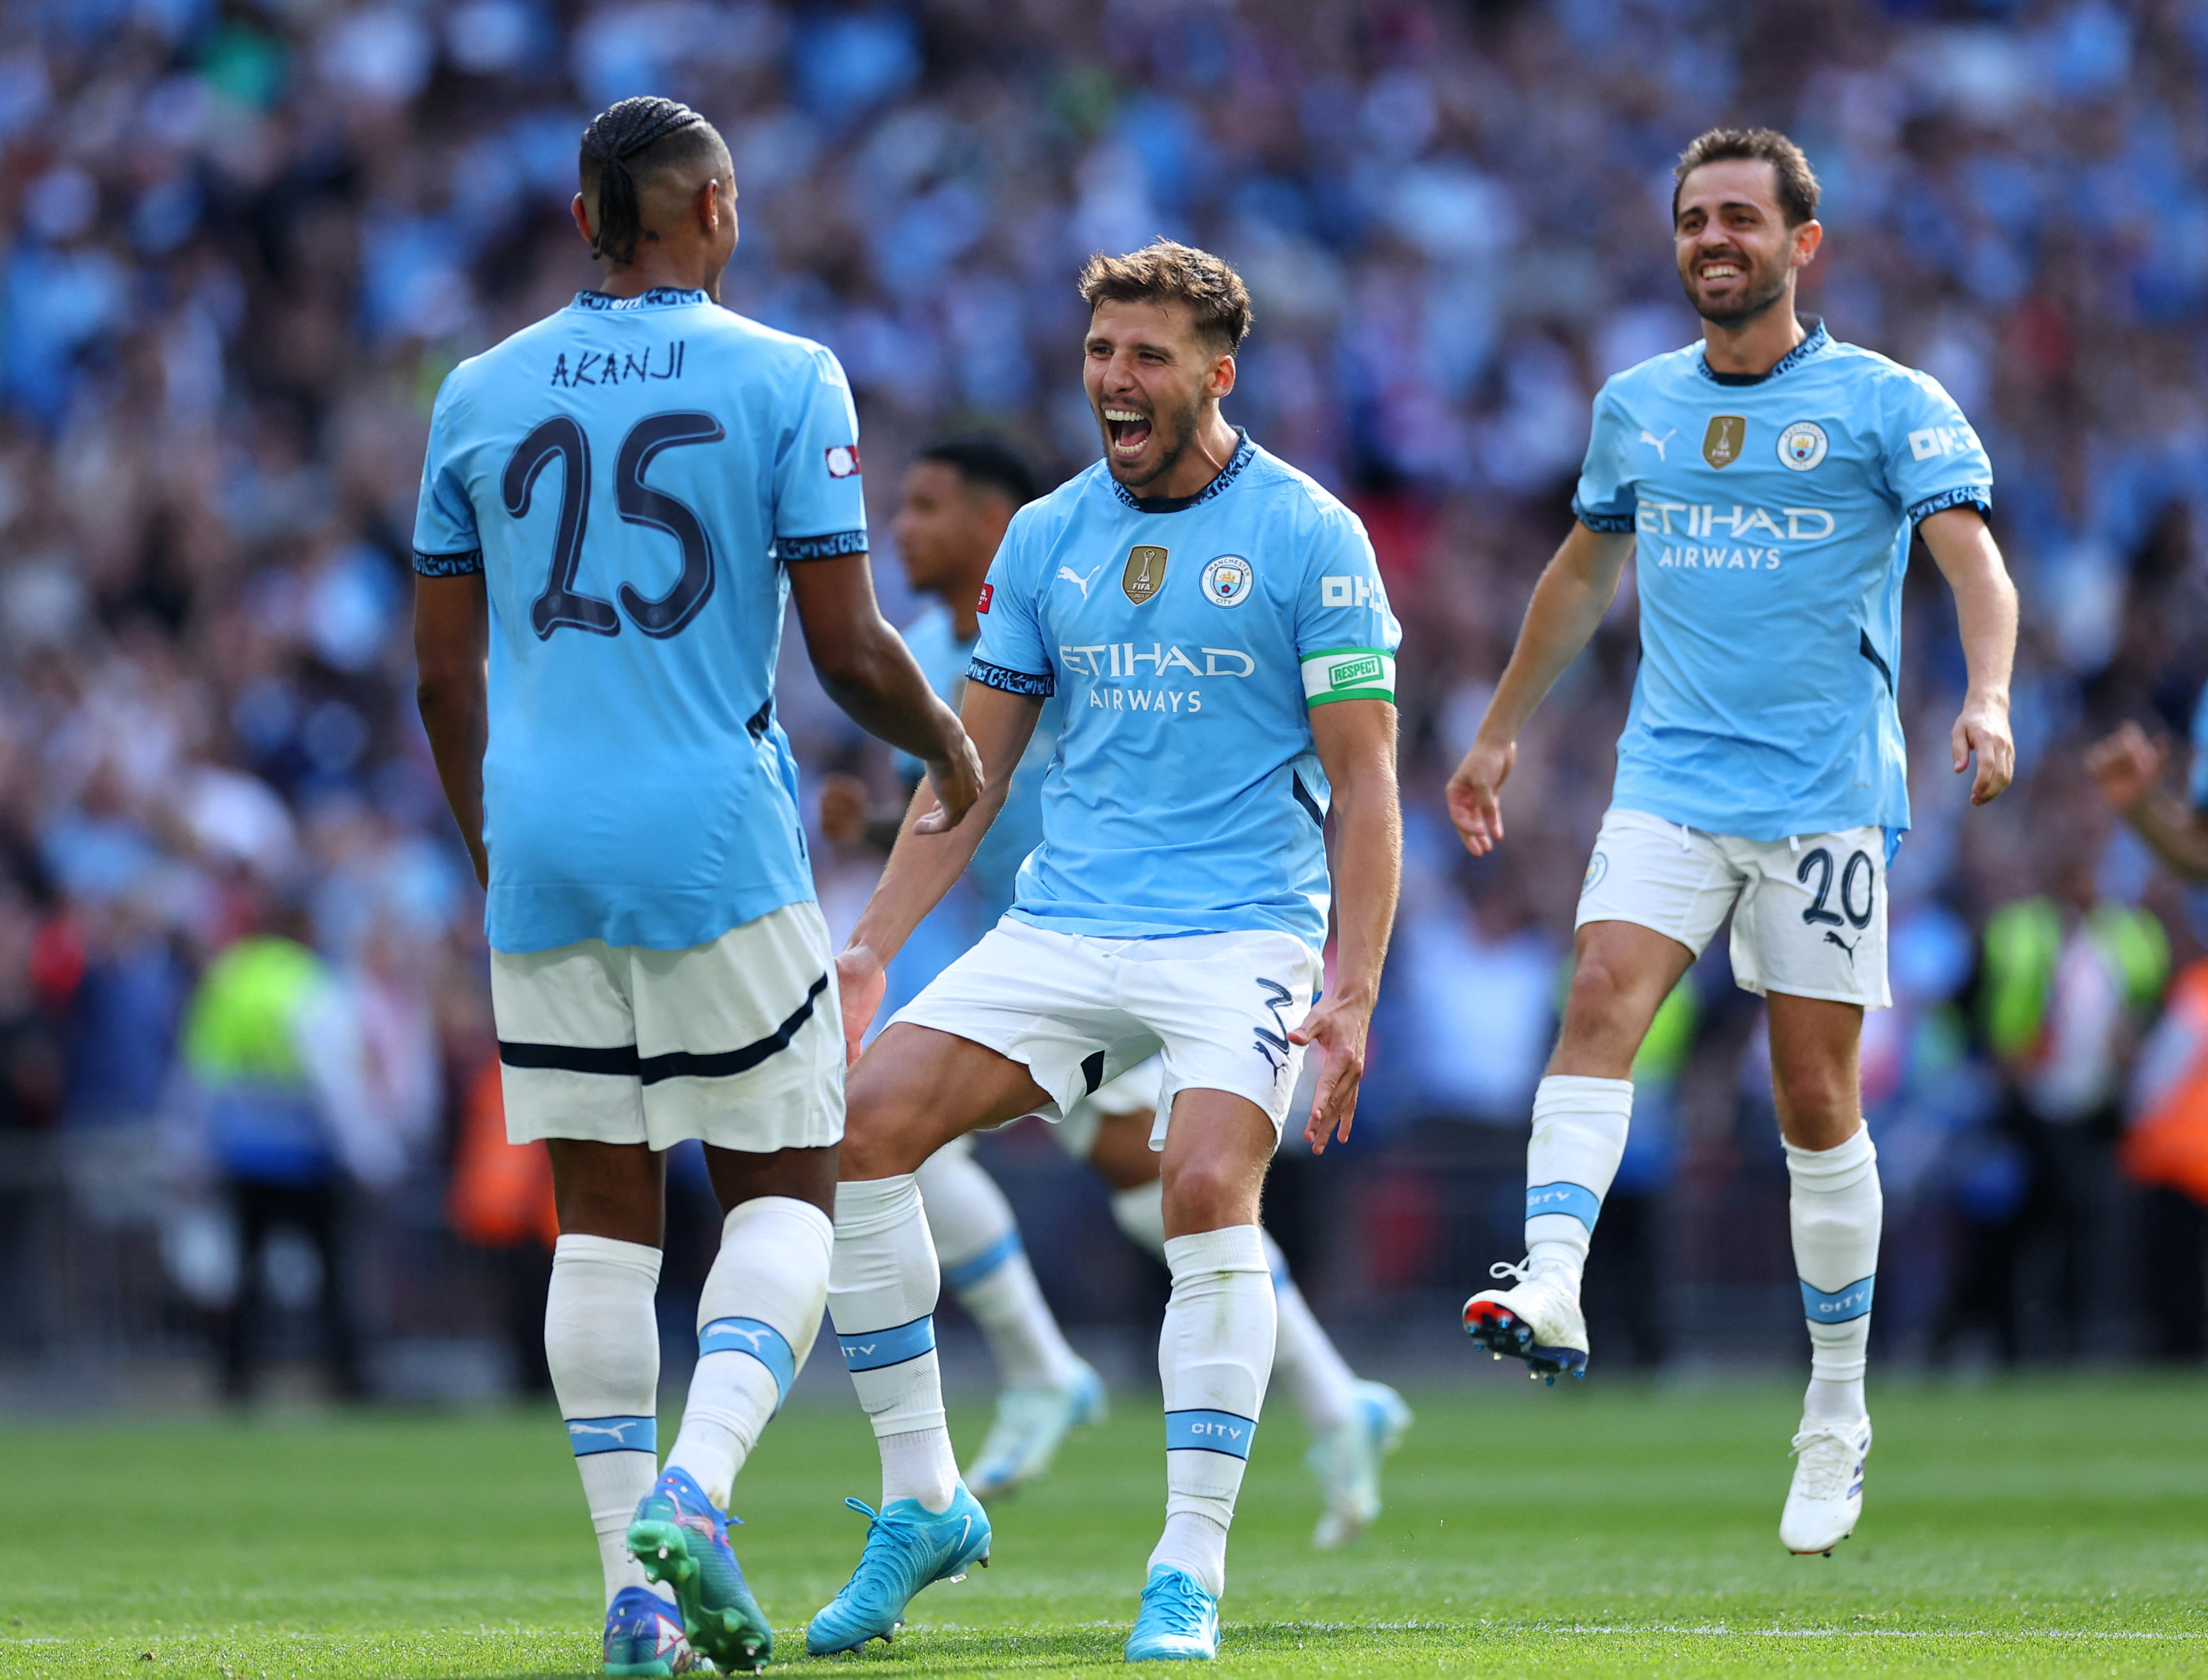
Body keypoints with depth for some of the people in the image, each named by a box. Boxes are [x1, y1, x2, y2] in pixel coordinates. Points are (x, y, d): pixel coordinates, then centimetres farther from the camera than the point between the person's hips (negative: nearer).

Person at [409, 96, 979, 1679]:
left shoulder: (480, 394, 9)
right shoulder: (786, 380, -3)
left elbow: (444, 668, 12)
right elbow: (848, 648, -5)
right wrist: (948, 747, 15)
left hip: (542, 846, 4)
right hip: (716, 839, -4)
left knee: (602, 1218, 8)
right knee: (786, 1192, 6)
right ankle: (695, 1492, -17)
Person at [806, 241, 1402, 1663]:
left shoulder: (1308, 536, -4)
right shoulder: (1046, 538, 10)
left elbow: (1362, 778, -5)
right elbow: (974, 767, 15)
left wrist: (1352, 994, -14)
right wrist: (872, 947, 7)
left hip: (1241, 931, -5)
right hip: (1064, 927, 5)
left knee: (1209, 1189, -27)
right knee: (864, 1126, -13)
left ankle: (1192, 1571, -17)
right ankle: (922, 1505, -1)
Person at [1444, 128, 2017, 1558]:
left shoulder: (1889, 405, -2)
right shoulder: (1637, 406, 12)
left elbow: (1976, 561, -13)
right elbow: (1586, 570, 27)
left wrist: (1988, 697, -31)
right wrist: (1503, 731, 30)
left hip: (1827, 796, -3)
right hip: (1670, 782, 3)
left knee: (1818, 1104, 0)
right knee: (1602, 998, -22)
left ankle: (1838, 1418, 12)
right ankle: (1553, 1292, -36)